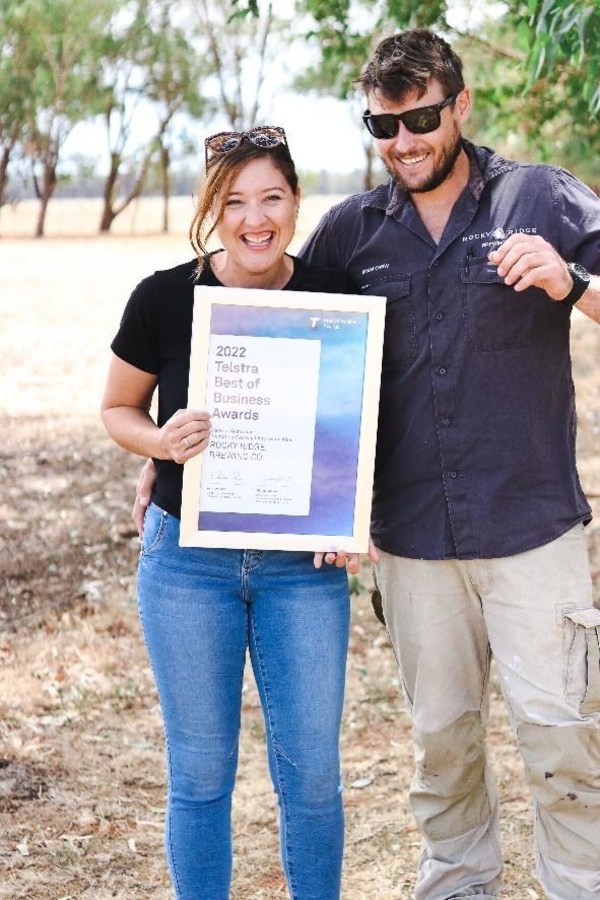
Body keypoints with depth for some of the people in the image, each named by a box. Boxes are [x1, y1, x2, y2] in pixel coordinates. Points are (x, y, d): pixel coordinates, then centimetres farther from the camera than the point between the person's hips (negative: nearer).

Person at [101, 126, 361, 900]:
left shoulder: (335, 298, -5)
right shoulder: (165, 298, -9)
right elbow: (116, 410, 4)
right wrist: (163, 441, -18)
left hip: (302, 564, 1)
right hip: (189, 559, -1)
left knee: (312, 773, 7)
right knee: (200, 773, 9)